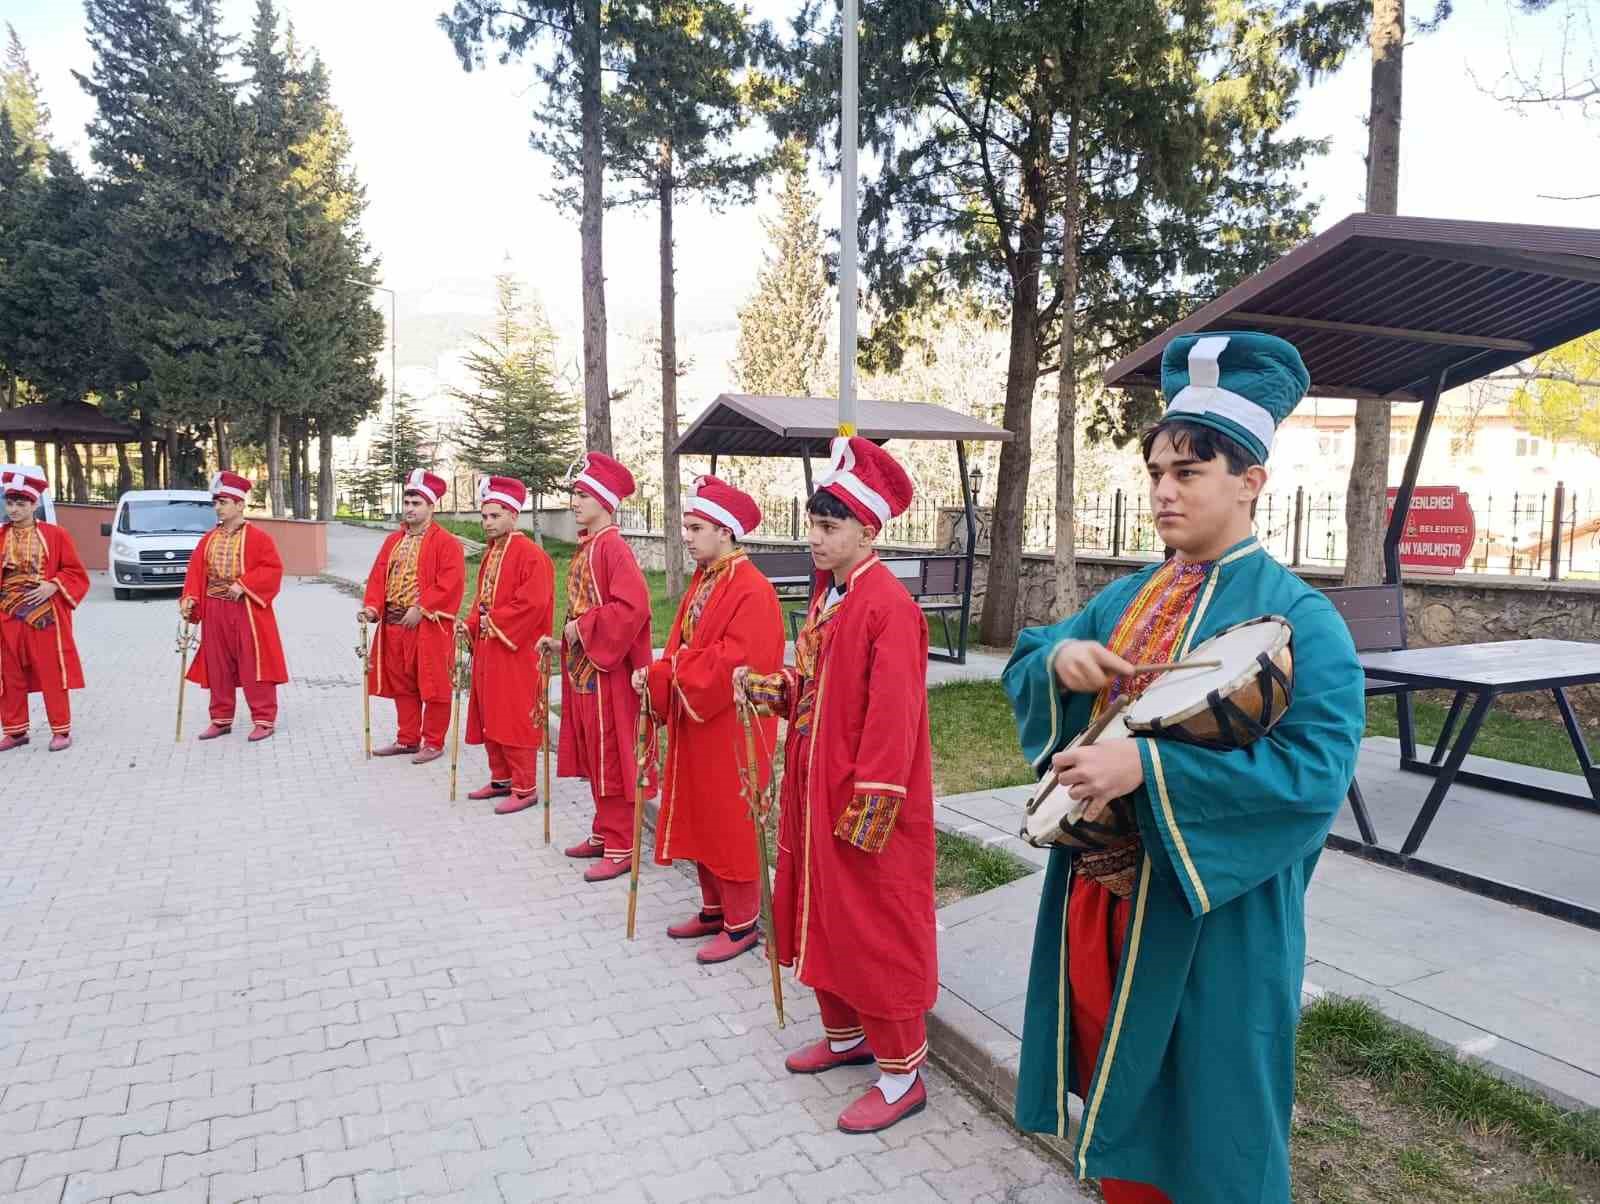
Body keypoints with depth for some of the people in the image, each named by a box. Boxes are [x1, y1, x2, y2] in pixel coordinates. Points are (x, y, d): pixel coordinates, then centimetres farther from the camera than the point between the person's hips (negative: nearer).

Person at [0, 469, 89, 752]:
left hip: (45, 616, -3)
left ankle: (61, 731, 10)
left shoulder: (55, 535, -2)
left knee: (52, 675, 1)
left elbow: (75, 573, 1)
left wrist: (53, 586, -14)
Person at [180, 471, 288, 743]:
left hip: (247, 611, -6)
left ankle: (264, 720, 3)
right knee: (218, 668, 11)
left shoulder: (257, 537, -5)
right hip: (215, 612, 6)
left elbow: (272, 569, -11)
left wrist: (243, 585, -20)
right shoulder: (208, 540, 11)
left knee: (254, 666, -3)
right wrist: (190, 598, -5)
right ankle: (221, 720, 21)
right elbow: (196, 573, 9)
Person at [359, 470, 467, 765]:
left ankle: (433, 743, 12)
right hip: (394, 626, 7)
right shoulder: (393, 541, 13)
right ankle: (407, 739, 26)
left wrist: (420, 609, -21)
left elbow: (449, 584, -18)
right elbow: (378, 577, 12)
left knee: (433, 686, 2)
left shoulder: (446, 542, -9)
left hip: (430, 627, -7)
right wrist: (372, 606, -4)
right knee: (401, 686, 14)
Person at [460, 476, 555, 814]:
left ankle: (525, 788, 4)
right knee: (489, 719, 15)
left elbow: (533, 604, -23)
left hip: (515, 652, -9)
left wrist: (496, 622, -17)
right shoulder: (491, 553, 14)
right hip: (487, 649, 9)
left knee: (515, 721, -5)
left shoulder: (530, 554, -15)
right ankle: (501, 778, 27)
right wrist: (472, 623, 3)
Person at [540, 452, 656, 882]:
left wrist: (582, 629, -19)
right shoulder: (585, 547, 12)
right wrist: (563, 642, 12)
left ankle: (621, 848, 9)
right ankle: (604, 834, 29)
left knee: (611, 760, -1)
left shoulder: (613, 547, -16)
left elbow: (633, 607, -27)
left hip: (607, 674, -9)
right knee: (593, 758, 17)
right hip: (581, 669, 9)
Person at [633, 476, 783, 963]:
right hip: (693, 724, 9)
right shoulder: (701, 581, 10)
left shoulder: (752, 590, -19)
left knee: (731, 824, 2)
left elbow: (736, 663, -25)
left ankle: (743, 923, 16)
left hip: (730, 730, -9)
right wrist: (657, 675, -6)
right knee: (699, 821, 17)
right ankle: (714, 910, 31)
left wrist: (671, 667, -15)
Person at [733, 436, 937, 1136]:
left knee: (876, 929, 3)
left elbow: (893, 719, -23)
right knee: (821, 916, 20)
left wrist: (867, 811, -22)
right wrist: (763, 687, -3)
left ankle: (902, 1074, 20)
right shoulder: (826, 593, 8)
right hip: (814, 789, 9)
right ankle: (846, 1034, 40)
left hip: (865, 803, -9)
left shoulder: (888, 605, -20)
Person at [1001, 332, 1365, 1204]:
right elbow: (1021, 665, 11)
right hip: (1097, 895, 6)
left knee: (1203, 1111, 13)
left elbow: (1317, 770, -24)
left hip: (1210, 917, -6)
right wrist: (1060, 659, -13)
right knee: (1116, 1093, 21)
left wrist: (1148, 767, -30)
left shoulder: (1296, 617, -14)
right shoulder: (1127, 597, 6)